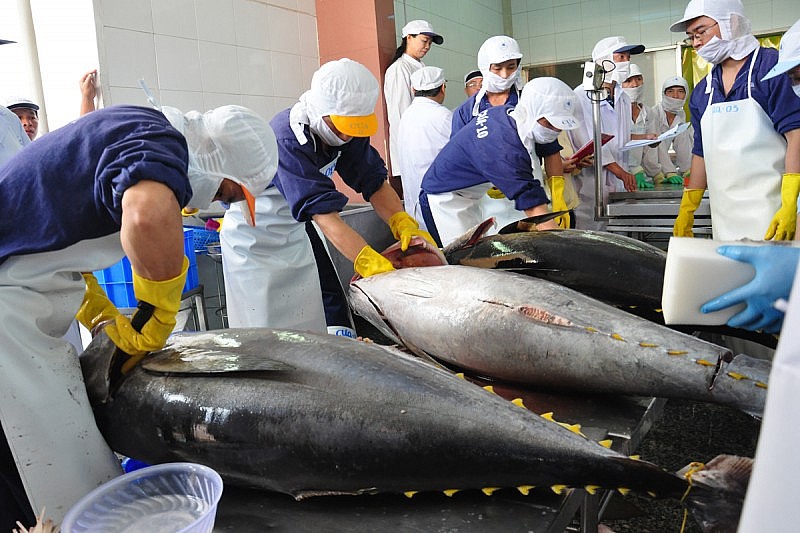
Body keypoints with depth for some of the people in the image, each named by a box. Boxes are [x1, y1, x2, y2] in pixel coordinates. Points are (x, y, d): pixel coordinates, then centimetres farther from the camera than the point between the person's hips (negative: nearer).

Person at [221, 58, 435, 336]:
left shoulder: (344, 129, -10)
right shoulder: (288, 139, -32)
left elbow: (374, 181, -10)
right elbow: (324, 213, -39)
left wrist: (404, 224, -27)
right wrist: (371, 263, -47)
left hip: (293, 233, 7)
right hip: (253, 238, -6)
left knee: (310, 327, 6)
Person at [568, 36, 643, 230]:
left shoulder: (623, 98, 18)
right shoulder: (582, 96, -7)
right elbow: (587, 142, -15)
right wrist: (620, 172, -18)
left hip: (619, 183, 7)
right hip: (591, 182, -7)